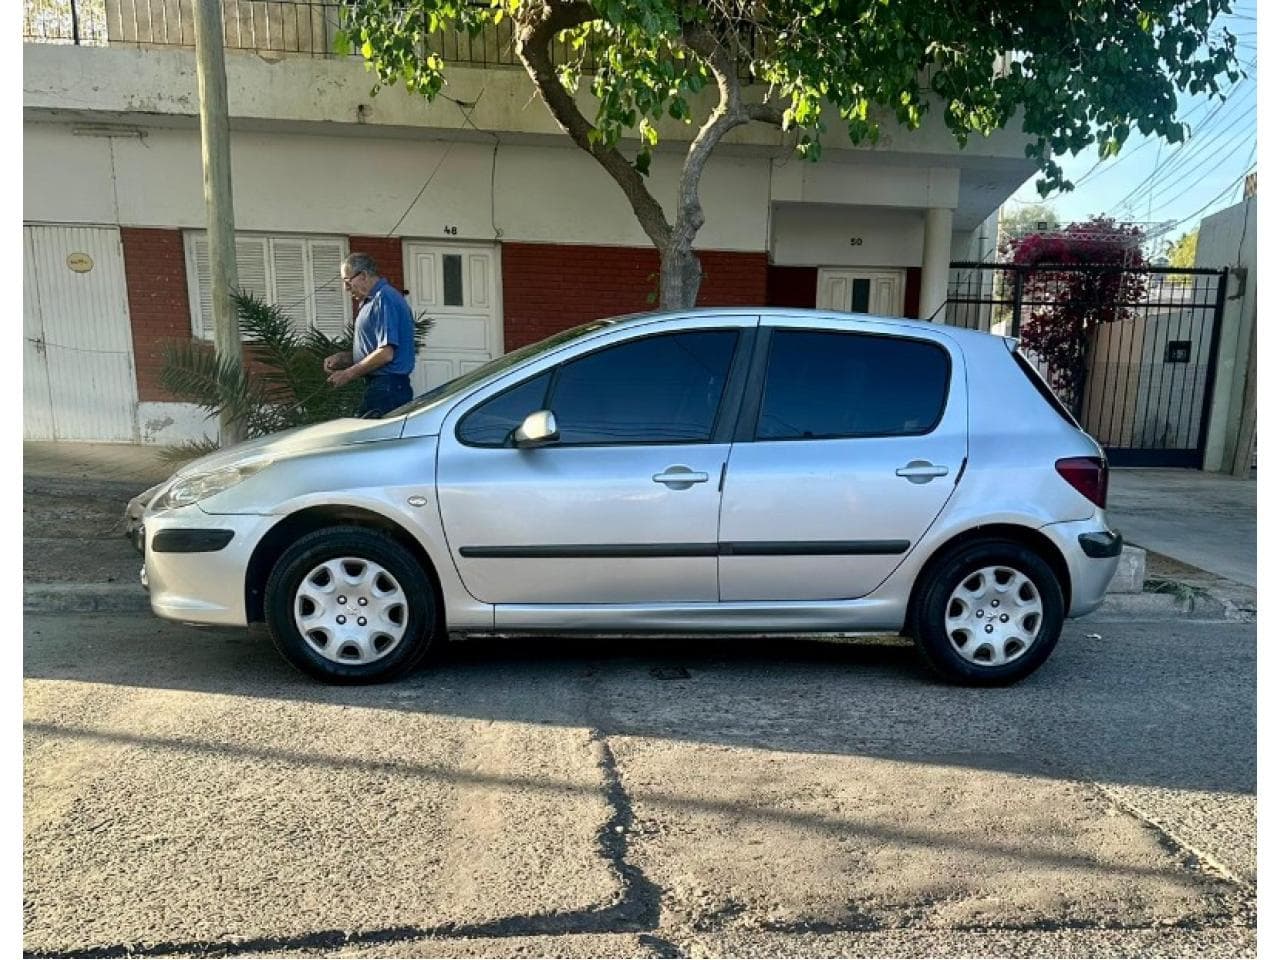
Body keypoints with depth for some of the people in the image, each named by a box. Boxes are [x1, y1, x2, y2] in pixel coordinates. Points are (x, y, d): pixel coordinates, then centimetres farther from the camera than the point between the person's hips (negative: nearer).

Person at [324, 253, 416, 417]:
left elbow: (385, 353, -21)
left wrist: (348, 374, -13)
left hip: (386, 389, -10)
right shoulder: (372, 300, 20)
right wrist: (342, 357, 12)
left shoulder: (384, 299, -13)